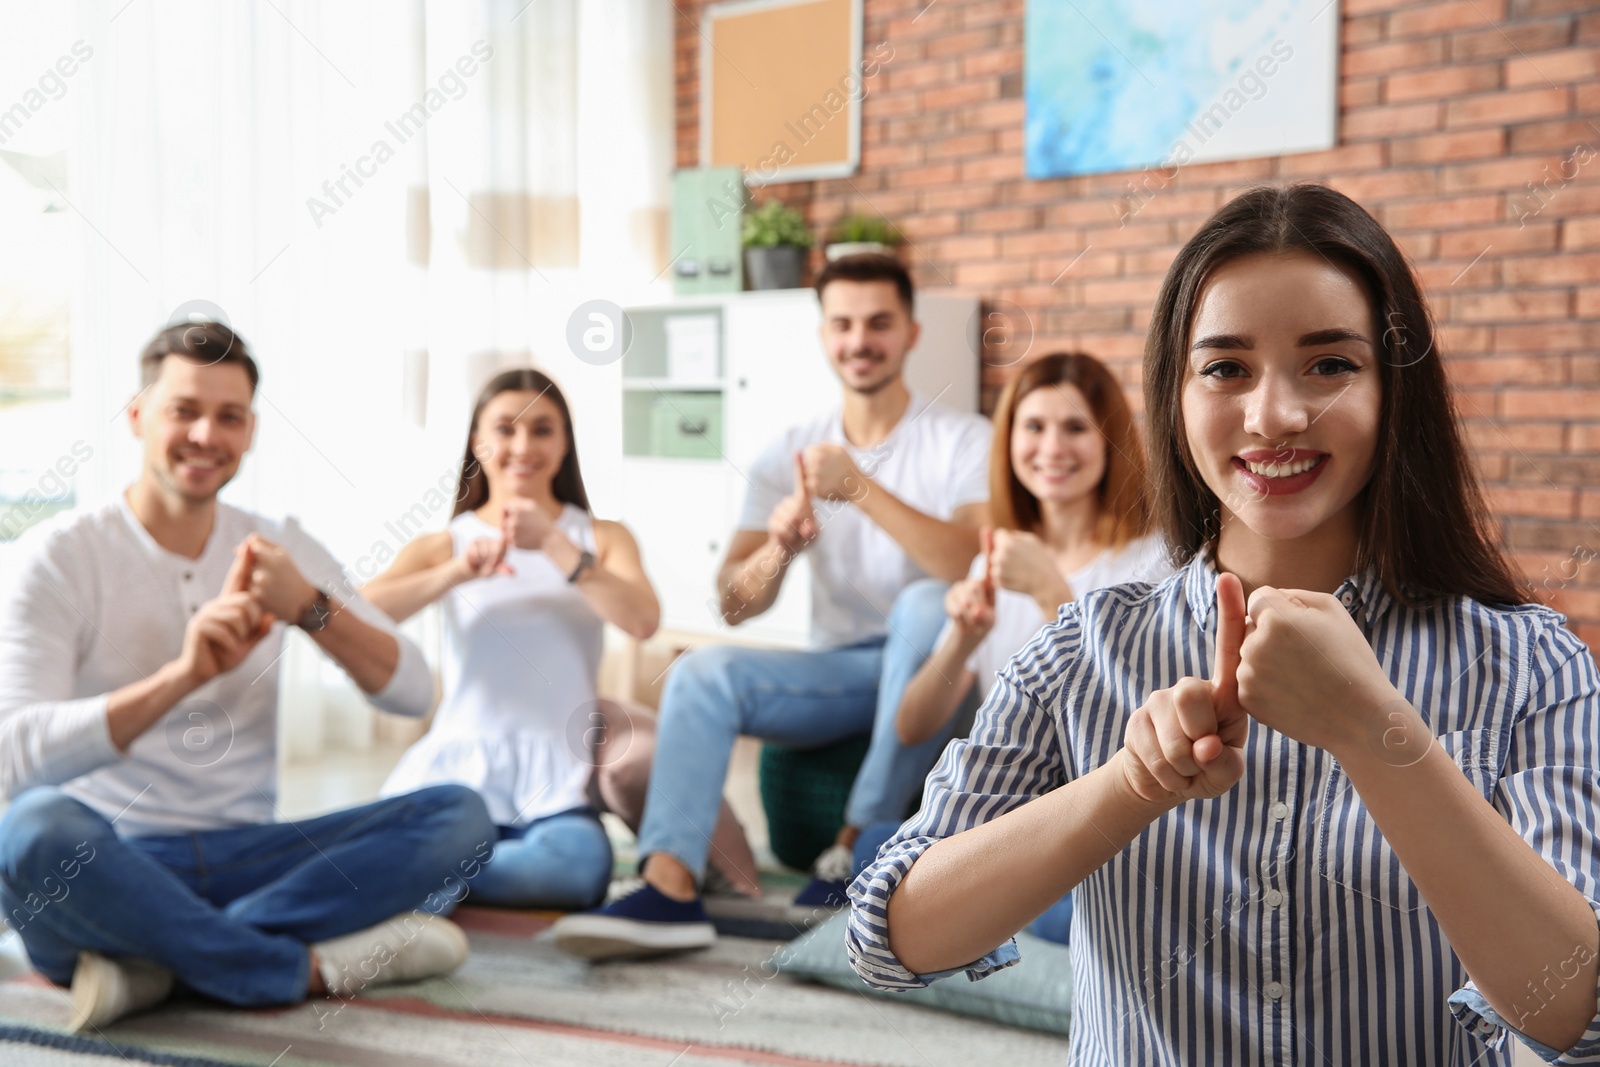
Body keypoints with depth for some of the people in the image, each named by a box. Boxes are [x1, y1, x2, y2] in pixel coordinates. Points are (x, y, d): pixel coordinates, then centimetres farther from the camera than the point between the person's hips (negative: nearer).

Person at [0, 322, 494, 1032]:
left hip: (245, 859, 4)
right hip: (108, 871, -4)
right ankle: (310, 966, -22)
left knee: (460, 815, -17)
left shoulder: (278, 548, 10)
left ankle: (157, 959, -24)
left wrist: (310, 607, -15)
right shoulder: (58, 557, -4)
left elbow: (412, 693, 2)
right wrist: (183, 674, -29)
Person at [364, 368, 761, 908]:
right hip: (458, 760, -1)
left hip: (554, 775, 1)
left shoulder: (601, 537, 14)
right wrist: (455, 573, -16)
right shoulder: (442, 546, 13)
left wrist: (554, 545, -14)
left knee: (580, 863, -33)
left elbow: (642, 621, -8)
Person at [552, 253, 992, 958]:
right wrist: (778, 549, -27)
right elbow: (736, 604, -4)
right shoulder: (789, 457, 5)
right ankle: (670, 892, -37)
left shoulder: (963, 441, -5)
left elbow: (975, 567, -25)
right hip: (837, 671, 4)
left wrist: (861, 489, -33)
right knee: (703, 672, -21)